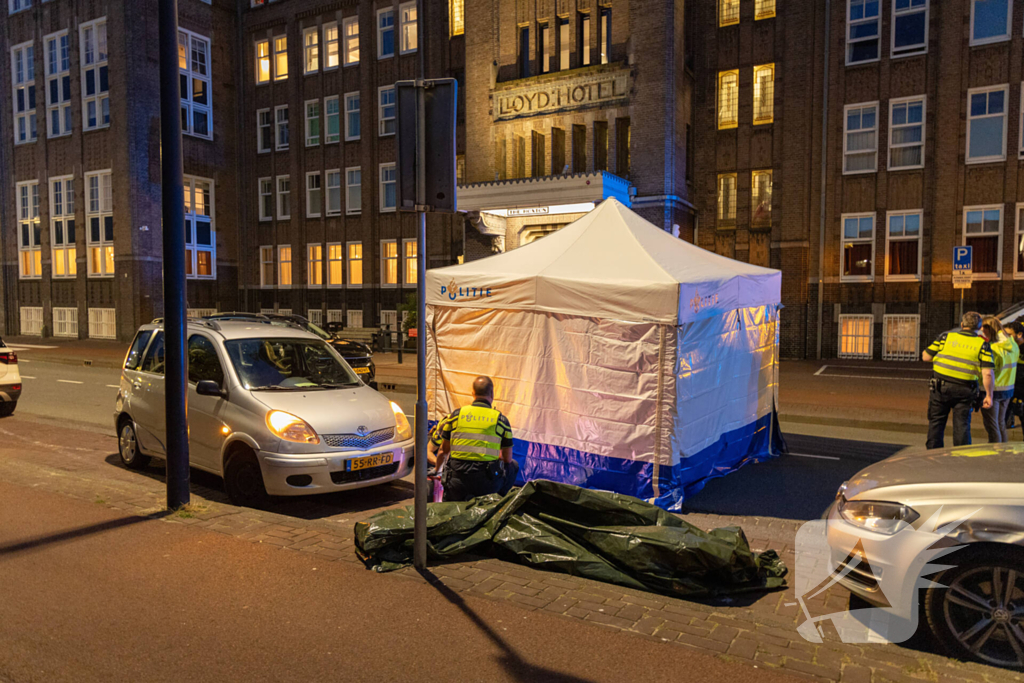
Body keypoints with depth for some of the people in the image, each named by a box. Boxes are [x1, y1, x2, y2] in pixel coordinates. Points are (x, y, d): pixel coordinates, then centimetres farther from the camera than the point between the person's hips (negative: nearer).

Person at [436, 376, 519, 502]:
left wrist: (437, 471, 37)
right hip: (487, 484, -3)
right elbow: (507, 459, 9)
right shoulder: (501, 419, 0)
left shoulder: (456, 415, 5)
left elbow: (443, 452, 16)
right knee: (513, 466, 26)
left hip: (457, 482, 4)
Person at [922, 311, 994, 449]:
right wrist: (989, 395, -1)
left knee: (936, 423, 11)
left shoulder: (947, 337, 0)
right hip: (965, 391, 0)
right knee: (962, 425, 8)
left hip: (941, 387, 0)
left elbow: (926, 356, 2)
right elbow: (987, 373, -9)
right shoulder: (982, 344, -1)